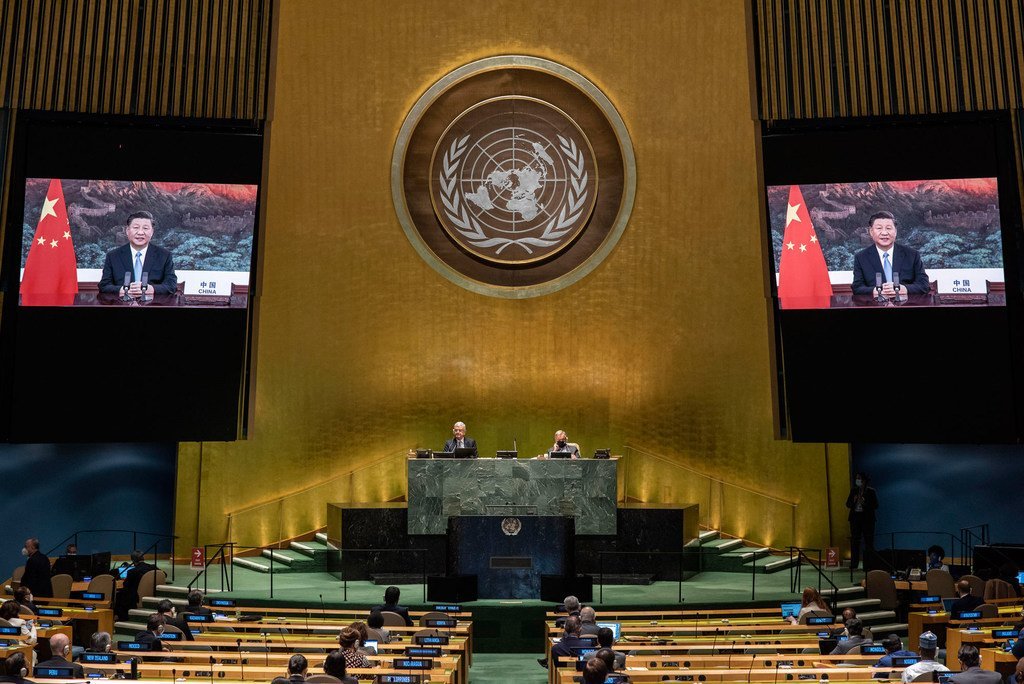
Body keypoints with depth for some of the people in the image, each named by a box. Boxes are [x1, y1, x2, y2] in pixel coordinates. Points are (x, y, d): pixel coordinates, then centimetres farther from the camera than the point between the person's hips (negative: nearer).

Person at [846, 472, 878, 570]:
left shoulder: (871, 491, 0)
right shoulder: (853, 491, 11)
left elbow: (875, 506, -5)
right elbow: (848, 504, 10)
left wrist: (864, 502, -19)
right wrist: (854, 501, -10)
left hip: (867, 519, -3)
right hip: (855, 518, 4)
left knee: (869, 542, -2)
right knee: (854, 541, 2)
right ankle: (854, 563, 5)